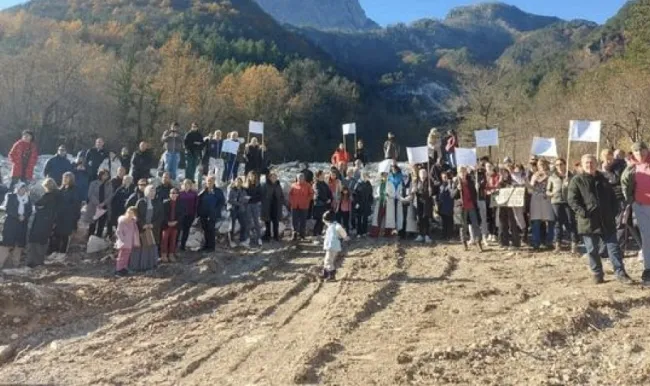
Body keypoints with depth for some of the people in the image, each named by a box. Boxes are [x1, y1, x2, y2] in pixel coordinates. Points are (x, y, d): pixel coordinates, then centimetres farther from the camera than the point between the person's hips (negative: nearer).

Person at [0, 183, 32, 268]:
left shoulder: (28, 199, 12)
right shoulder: (10, 197, 3)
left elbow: (29, 211, 6)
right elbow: (7, 209, -6)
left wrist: (24, 216, -13)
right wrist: (18, 216, -16)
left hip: (22, 224, 3)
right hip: (11, 222, -3)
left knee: (19, 243, 3)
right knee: (7, 242, -9)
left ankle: (16, 263, 11)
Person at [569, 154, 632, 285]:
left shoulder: (603, 179, 13)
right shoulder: (576, 180, -2)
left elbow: (612, 197, 18)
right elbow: (572, 200, -8)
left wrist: (613, 212, 5)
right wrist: (582, 213, -18)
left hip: (607, 220, 4)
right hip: (588, 221, -3)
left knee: (613, 247, 5)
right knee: (592, 250, 5)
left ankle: (620, 273, 12)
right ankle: (597, 274, 18)